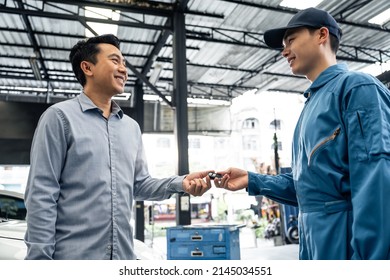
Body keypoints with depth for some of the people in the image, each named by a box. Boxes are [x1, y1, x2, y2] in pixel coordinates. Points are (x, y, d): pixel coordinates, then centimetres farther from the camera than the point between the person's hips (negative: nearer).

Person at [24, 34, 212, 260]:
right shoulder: (60, 116, -6)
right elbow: (41, 195, -9)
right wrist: (39, 256, -13)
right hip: (73, 255, -5)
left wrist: (180, 183, -3)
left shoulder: (132, 127, 11)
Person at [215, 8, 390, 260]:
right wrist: (251, 181, 7)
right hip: (315, 241, 8)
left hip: (349, 240, -8)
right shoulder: (312, 104, 16)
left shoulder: (356, 87, -9)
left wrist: (366, 258, -25)